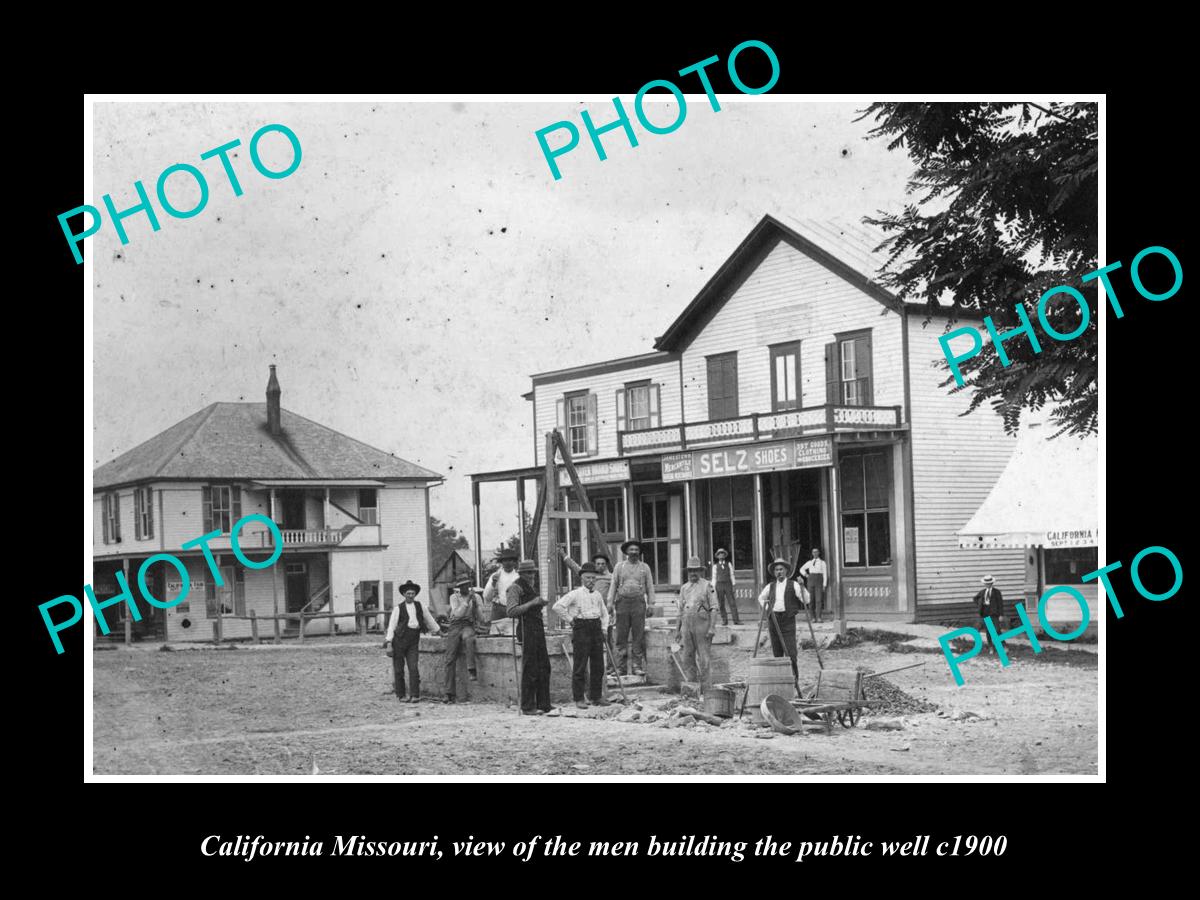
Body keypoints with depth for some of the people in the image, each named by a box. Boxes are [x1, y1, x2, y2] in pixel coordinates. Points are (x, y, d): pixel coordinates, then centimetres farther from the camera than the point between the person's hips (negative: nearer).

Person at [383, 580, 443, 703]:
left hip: (413, 641, 2)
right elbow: (391, 626, -2)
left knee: (413, 668, -8)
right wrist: (389, 644, -9)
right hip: (399, 640, -2)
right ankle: (400, 695, 11)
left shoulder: (420, 607, 10)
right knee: (398, 669, 2)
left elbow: (430, 621, 23)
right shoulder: (398, 608, -1)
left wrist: (440, 632, 29)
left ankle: (415, 695, -6)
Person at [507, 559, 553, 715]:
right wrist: (532, 603, -21)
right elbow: (511, 611, -18)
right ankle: (527, 707, -4)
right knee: (529, 669, -8)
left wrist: (540, 604, 16)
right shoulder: (515, 588, -8)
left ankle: (543, 704, 17)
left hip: (537, 630, 9)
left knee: (544, 668, 10)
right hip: (526, 630, -9)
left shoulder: (529, 587, 21)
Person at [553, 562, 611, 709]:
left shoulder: (598, 595, 14)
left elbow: (604, 613, 26)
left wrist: (604, 628, 14)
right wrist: (570, 620, -8)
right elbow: (558, 606, -12)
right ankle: (579, 699, 0)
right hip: (581, 629, -6)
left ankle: (596, 696, 16)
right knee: (580, 666, -4)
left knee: (598, 665, 7)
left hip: (596, 629, 6)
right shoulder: (575, 594, -5)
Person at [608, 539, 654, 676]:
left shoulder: (644, 567, 10)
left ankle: (638, 666, 1)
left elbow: (650, 587, 10)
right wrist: (610, 603, 3)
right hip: (623, 602, 0)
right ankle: (620, 667, 1)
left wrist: (651, 604, 2)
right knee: (621, 635, -2)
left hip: (638, 603, 0)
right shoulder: (620, 566, 9)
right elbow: (613, 585, 10)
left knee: (638, 636, -3)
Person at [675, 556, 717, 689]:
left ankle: (704, 687, -1)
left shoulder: (707, 586, -1)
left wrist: (712, 628, -13)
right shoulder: (684, 587, 15)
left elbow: (714, 608, -5)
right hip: (686, 624, 5)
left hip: (701, 623, -5)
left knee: (702, 656, -5)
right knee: (688, 656, 5)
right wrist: (677, 629, 17)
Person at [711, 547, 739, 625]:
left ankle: (736, 620, -10)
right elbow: (714, 577, 9)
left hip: (728, 584, 0)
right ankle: (724, 620, 6)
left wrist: (733, 585, 4)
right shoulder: (715, 566, 9)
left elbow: (732, 575, 10)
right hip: (719, 585, 0)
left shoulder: (729, 564, 11)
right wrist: (713, 588, 4)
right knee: (721, 604, 0)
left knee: (732, 603, -7)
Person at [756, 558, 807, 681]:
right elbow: (761, 598, 29)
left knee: (790, 650, -12)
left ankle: (793, 675, -7)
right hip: (773, 619, 4)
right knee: (776, 651, 6)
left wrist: (802, 586, -15)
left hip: (788, 619, -4)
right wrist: (767, 609, 16)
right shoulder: (770, 586, 13)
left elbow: (806, 599, -6)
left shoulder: (793, 585, 2)